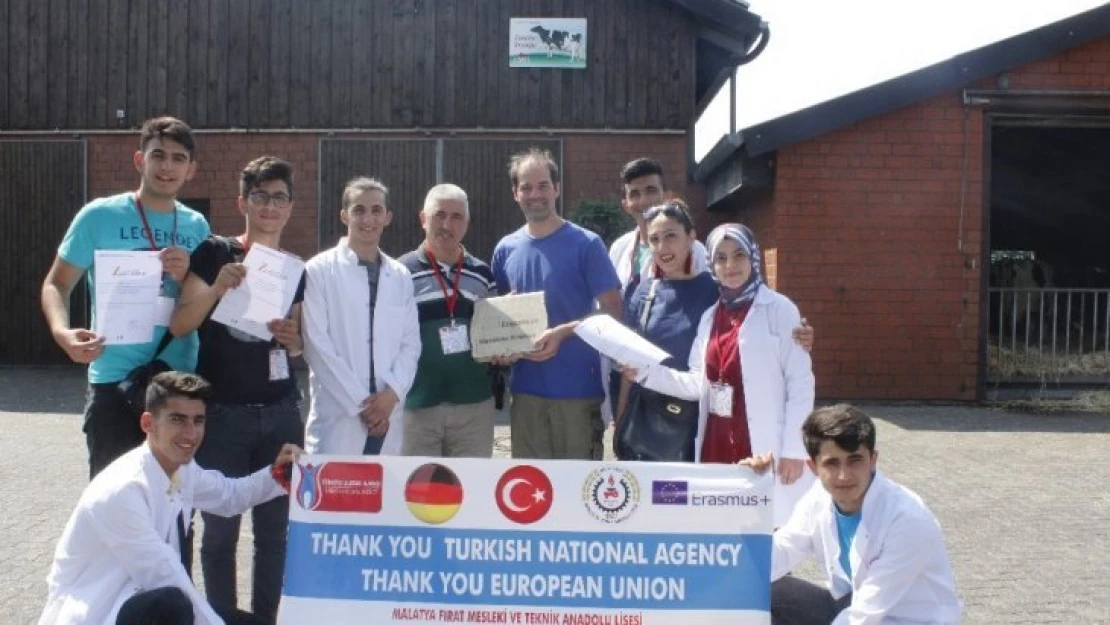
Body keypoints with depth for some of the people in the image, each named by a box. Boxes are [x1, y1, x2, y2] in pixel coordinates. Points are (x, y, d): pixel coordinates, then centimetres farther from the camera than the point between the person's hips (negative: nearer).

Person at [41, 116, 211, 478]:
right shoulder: (100, 215, -3)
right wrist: (62, 332, -22)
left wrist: (187, 277, -9)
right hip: (115, 381, -4)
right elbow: (57, 284, -2)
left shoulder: (197, 226, 9)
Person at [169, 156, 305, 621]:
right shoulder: (214, 252, -2)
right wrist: (217, 288, -22)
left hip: (280, 413, 4)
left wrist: (292, 339, -6)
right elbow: (179, 325, -6)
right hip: (222, 411, -3)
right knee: (220, 530, 1)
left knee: (275, 529, 6)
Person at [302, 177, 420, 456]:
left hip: (386, 417, 4)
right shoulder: (320, 270, -2)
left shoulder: (401, 276, 12)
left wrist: (391, 394, -7)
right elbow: (316, 346, -7)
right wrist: (360, 403, -9)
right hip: (338, 417, -4)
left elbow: (410, 343, 9)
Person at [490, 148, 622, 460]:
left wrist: (562, 333, -19)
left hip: (579, 388, -4)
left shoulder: (586, 244, -5)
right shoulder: (506, 249, 8)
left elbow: (612, 313, -7)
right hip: (525, 389, 4)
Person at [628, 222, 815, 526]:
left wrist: (794, 449, -10)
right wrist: (646, 373, 0)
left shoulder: (779, 310, -3)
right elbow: (700, 385, 11)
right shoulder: (710, 315, 15)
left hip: (763, 447, -5)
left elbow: (801, 382, -6)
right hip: (716, 444, 6)